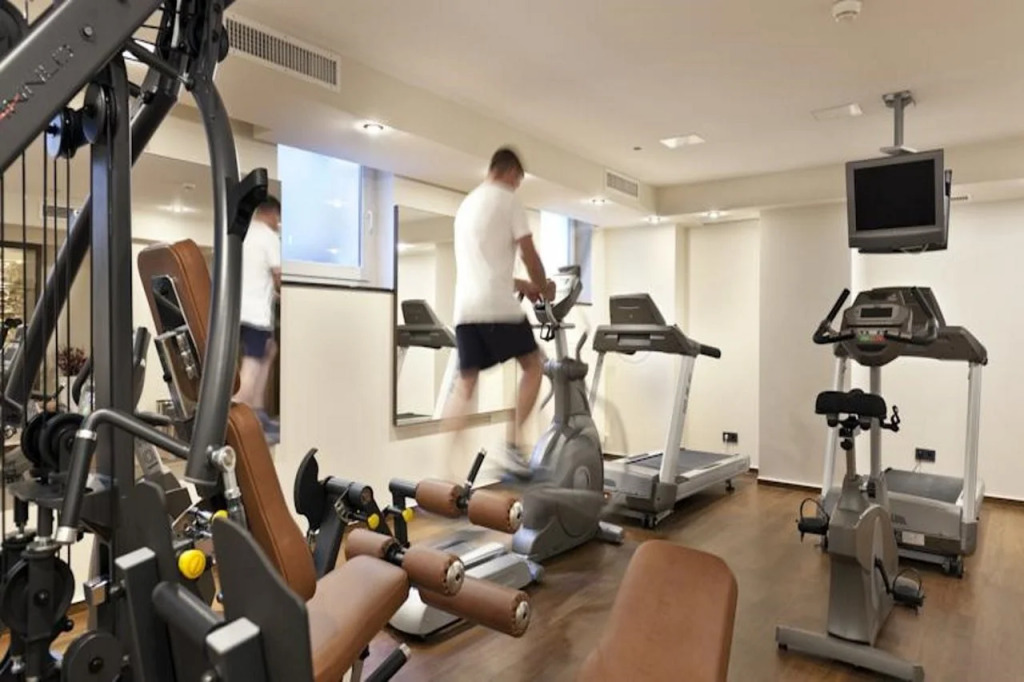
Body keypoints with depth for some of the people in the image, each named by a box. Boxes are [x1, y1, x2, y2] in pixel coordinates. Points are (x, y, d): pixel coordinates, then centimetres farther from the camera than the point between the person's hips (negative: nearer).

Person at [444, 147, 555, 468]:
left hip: (465, 308, 7)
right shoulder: (507, 200, 0)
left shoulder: (465, 205, 25)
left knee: (465, 383, 5)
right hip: (497, 307, -7)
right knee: (533, 365, 12)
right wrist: (543, 287, 16)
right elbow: (529, 255, -2)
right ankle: (514, 439, 4)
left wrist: (520, 284, 31)